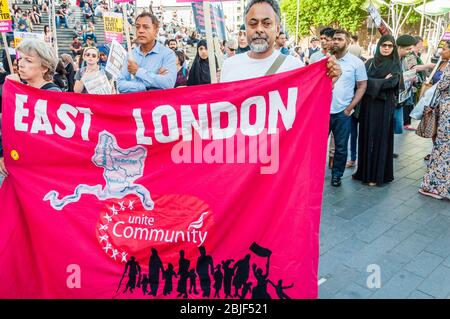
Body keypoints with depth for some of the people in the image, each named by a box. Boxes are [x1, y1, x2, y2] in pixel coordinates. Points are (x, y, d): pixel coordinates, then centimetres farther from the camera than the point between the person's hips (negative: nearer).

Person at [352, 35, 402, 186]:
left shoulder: (395, 64, 2)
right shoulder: (370, 62, 11)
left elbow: (393, 83, -13)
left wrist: (373, 83, -11)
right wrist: (382, 82, -8)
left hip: (385, 106, -3)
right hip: (368, 104, 3)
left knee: (380, 138, -1)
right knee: (366, 137, 6)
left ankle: (377, 174, 5)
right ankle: (364, 170, 17)